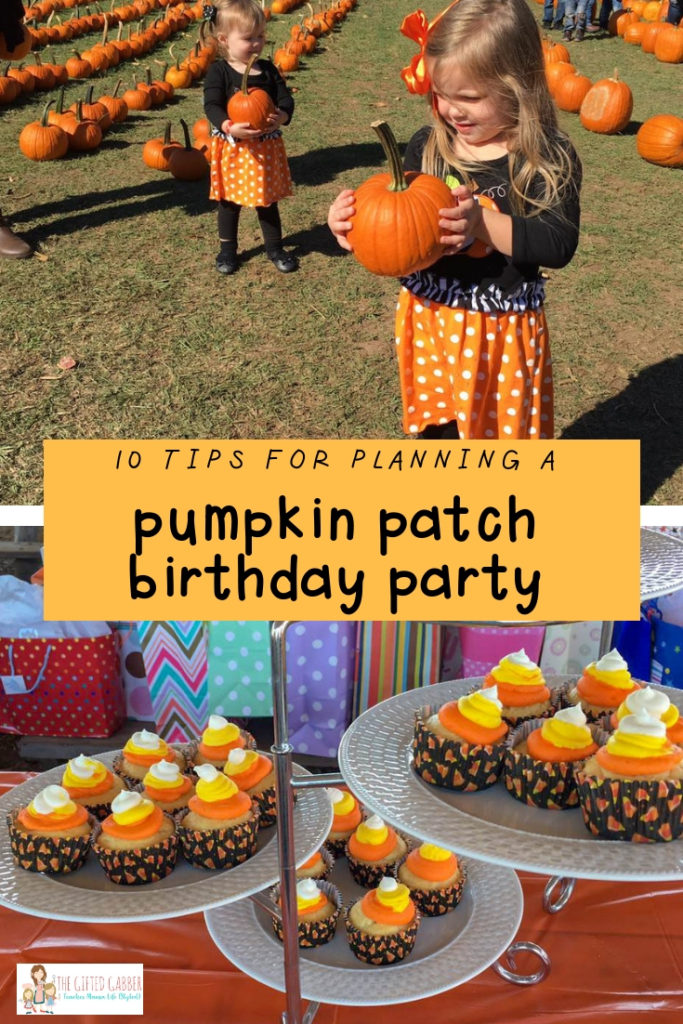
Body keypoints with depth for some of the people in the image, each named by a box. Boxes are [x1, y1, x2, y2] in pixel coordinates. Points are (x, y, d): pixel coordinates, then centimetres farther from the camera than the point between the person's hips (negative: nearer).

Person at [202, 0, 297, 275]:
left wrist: (281, 116, -26)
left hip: (266, 146, 2)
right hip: (231, 148, -2)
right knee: (229, 200, 12)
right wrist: (229, 127, -38)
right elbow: (212, 105, -19)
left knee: (267, 199, 13)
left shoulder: (268, 70, 2)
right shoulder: (218, 71, -9)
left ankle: (275, 247, 29)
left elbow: (285, 98, -2)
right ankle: (227, 249, 28)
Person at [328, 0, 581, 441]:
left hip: (504, 331, -3)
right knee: (438, 431, 19)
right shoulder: (427, 146, -3)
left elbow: (560, 244, -21)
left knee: (506, 432, 14)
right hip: (428, 320, 4)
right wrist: (358, 220, -17)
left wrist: (485, 224, -33)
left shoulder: (549, 157, -13)